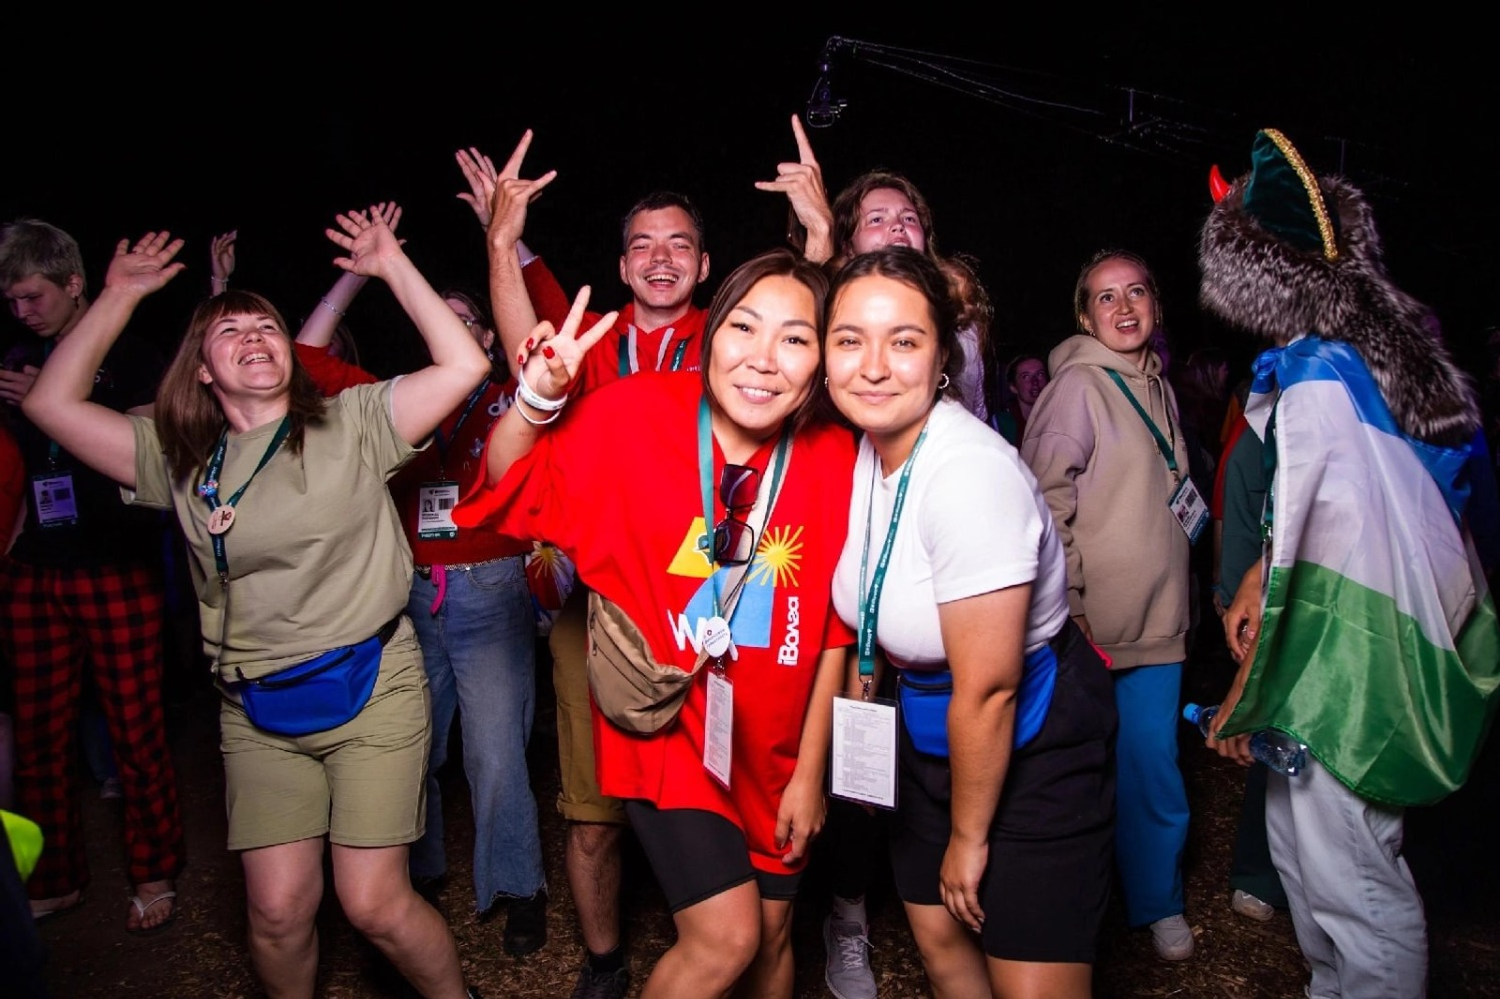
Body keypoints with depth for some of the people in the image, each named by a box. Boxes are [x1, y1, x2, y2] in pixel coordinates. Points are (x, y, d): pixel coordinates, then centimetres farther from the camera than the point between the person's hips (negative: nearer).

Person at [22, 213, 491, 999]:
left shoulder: (351, 423, -1)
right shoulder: (178, 456, 9)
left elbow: (463, 365, -10)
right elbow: (51, 404, 7)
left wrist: (393, 267, -6)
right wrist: (118, 297, 8)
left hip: (371, 690, -3)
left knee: (374, 905, -2)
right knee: (277, 912, 2)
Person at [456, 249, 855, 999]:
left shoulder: (833, 460, -13)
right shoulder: (635, 415, -19)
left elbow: (832, 633, -5)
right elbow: (512, 487, -7)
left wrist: (810, 772, 0)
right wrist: (537, 400, -26)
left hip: (773, 743, 3)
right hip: (665, 729, -3)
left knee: (774, 935, 17)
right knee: (728, 935, -9)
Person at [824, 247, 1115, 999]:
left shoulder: (969, 473, -30)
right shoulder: (866, 446, -7)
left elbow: (989, 690, -24)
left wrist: (969, 835, -12)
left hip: (1035, 744, -7)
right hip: (932, 733, 7)